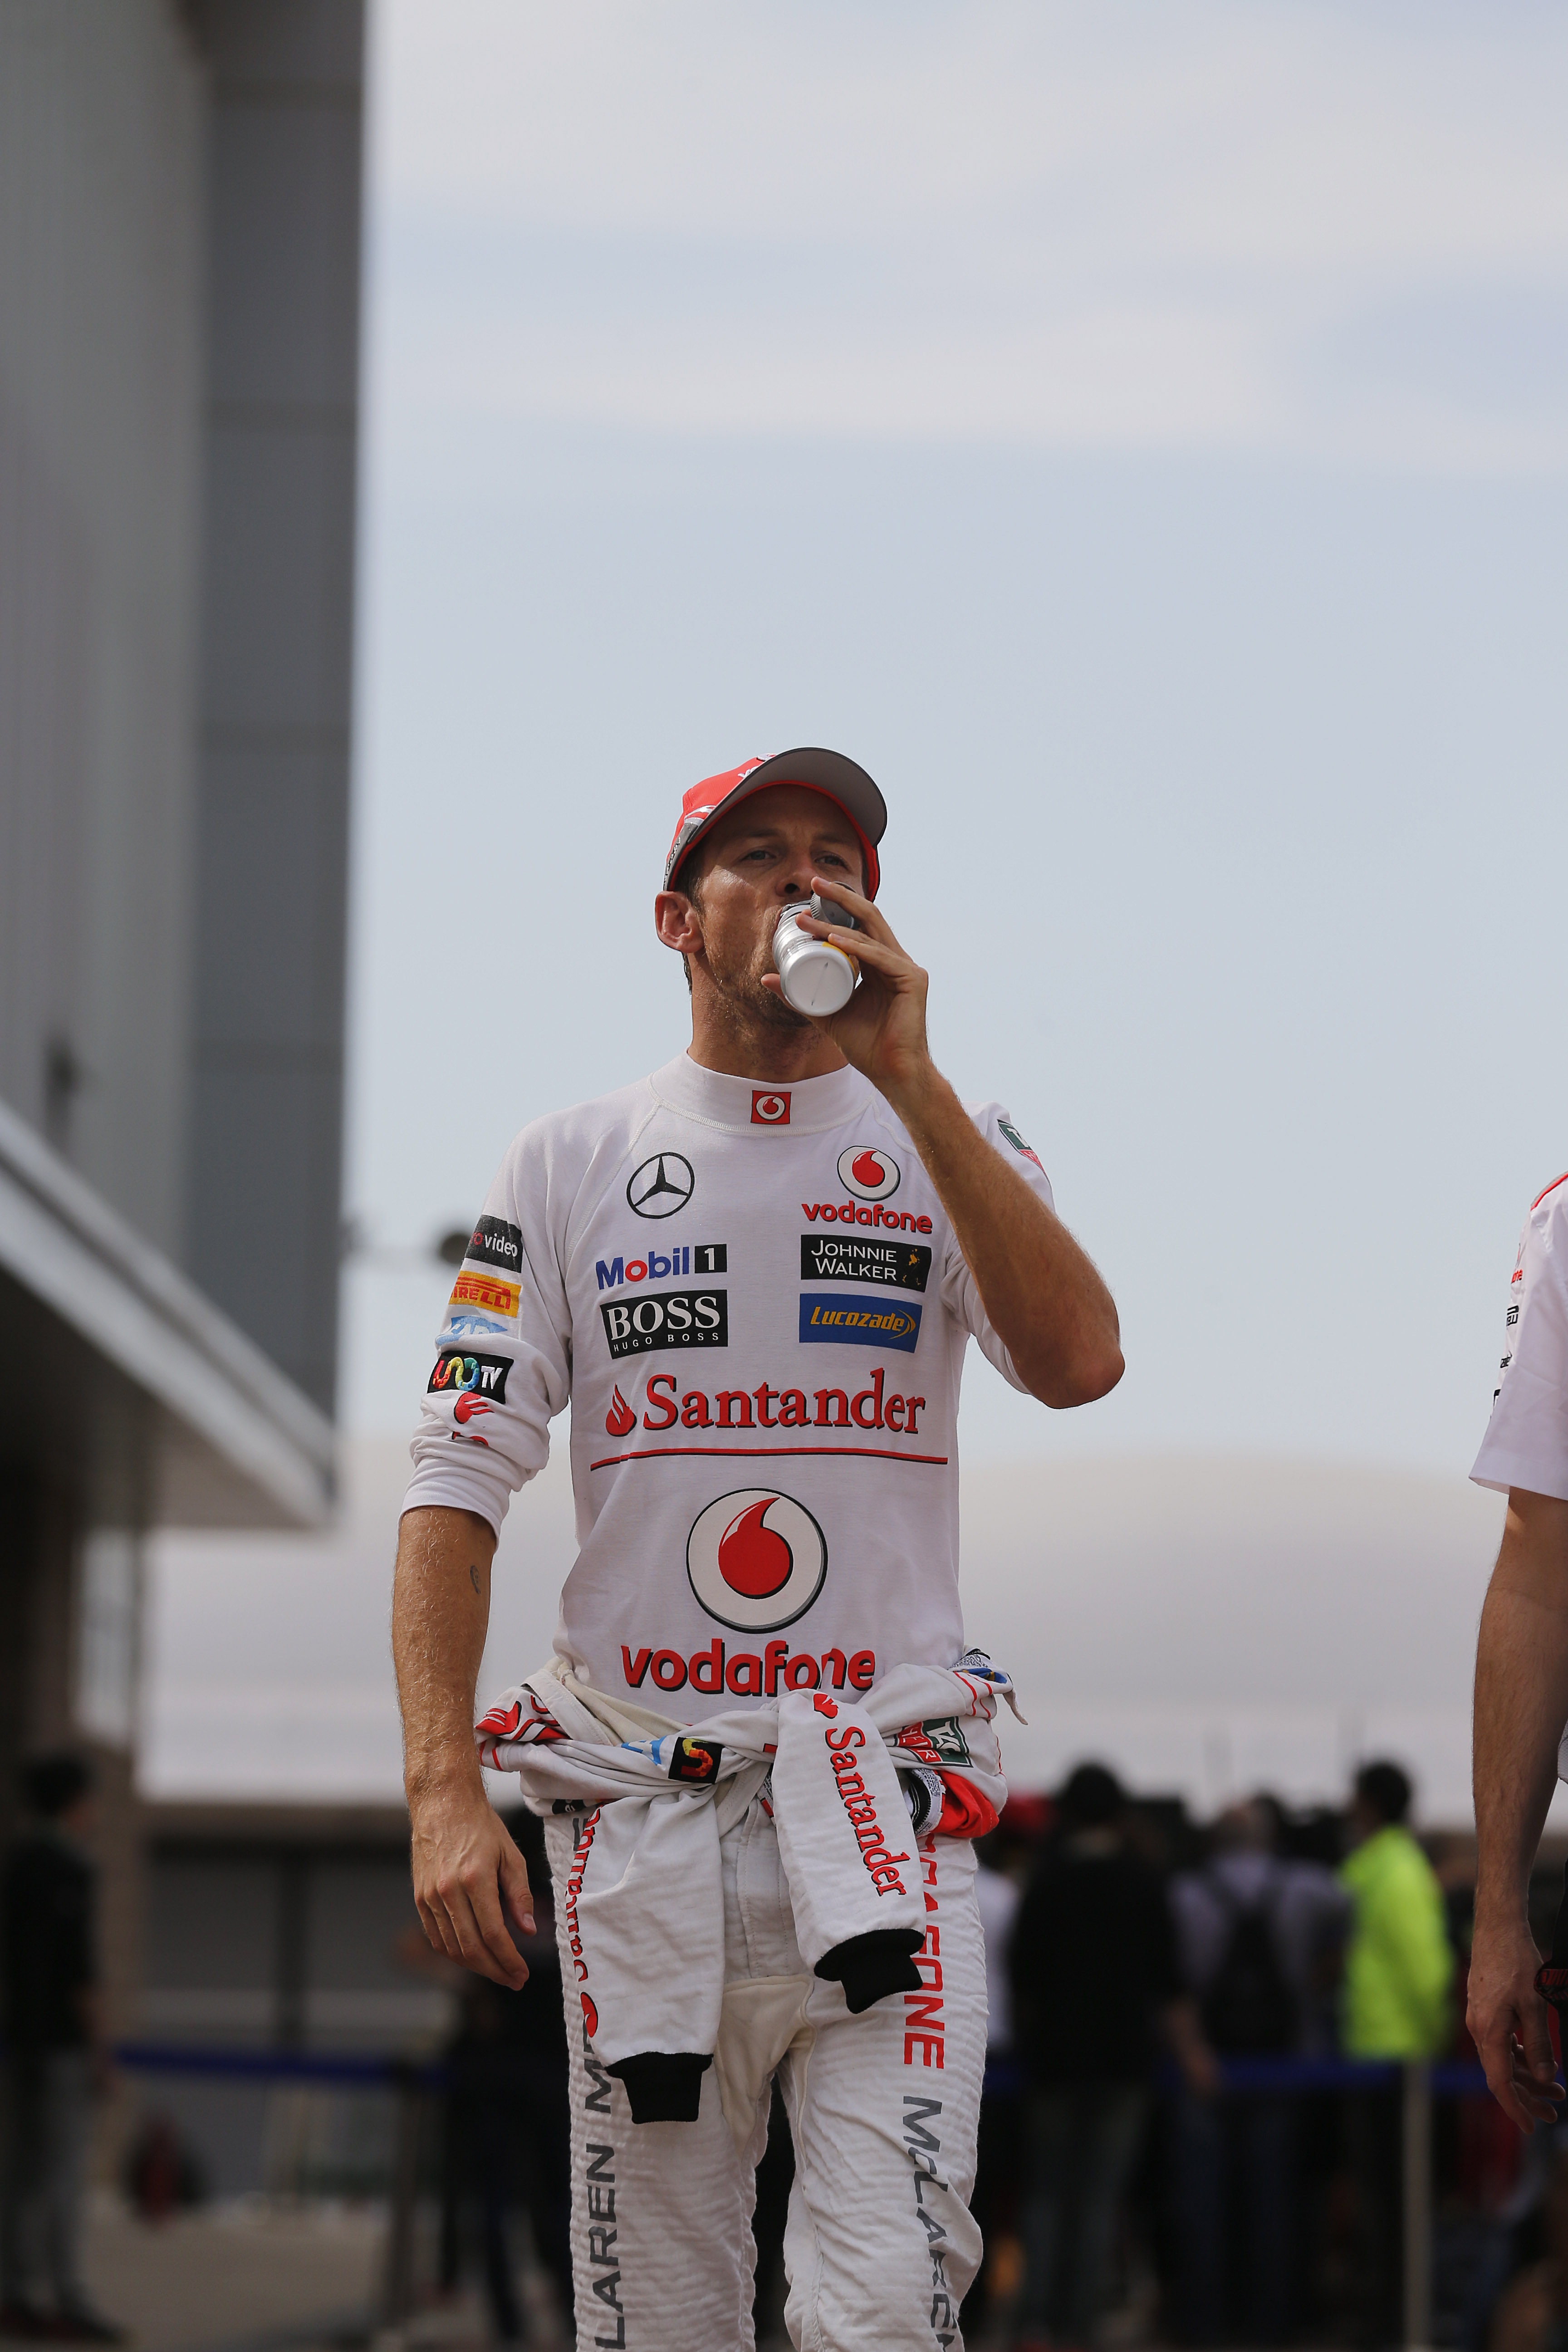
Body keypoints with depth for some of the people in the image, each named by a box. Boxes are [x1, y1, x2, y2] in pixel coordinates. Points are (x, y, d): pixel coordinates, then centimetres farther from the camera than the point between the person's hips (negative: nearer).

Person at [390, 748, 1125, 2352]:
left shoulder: (950, 1149, 9)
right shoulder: (569, 1166, 9)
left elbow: (1078, 1363, -11)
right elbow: (458, 1488, 2)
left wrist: (904, 1078, -14)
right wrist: (443, 1790, -11)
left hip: (882, 1820, -1)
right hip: (642, 1819, 1)